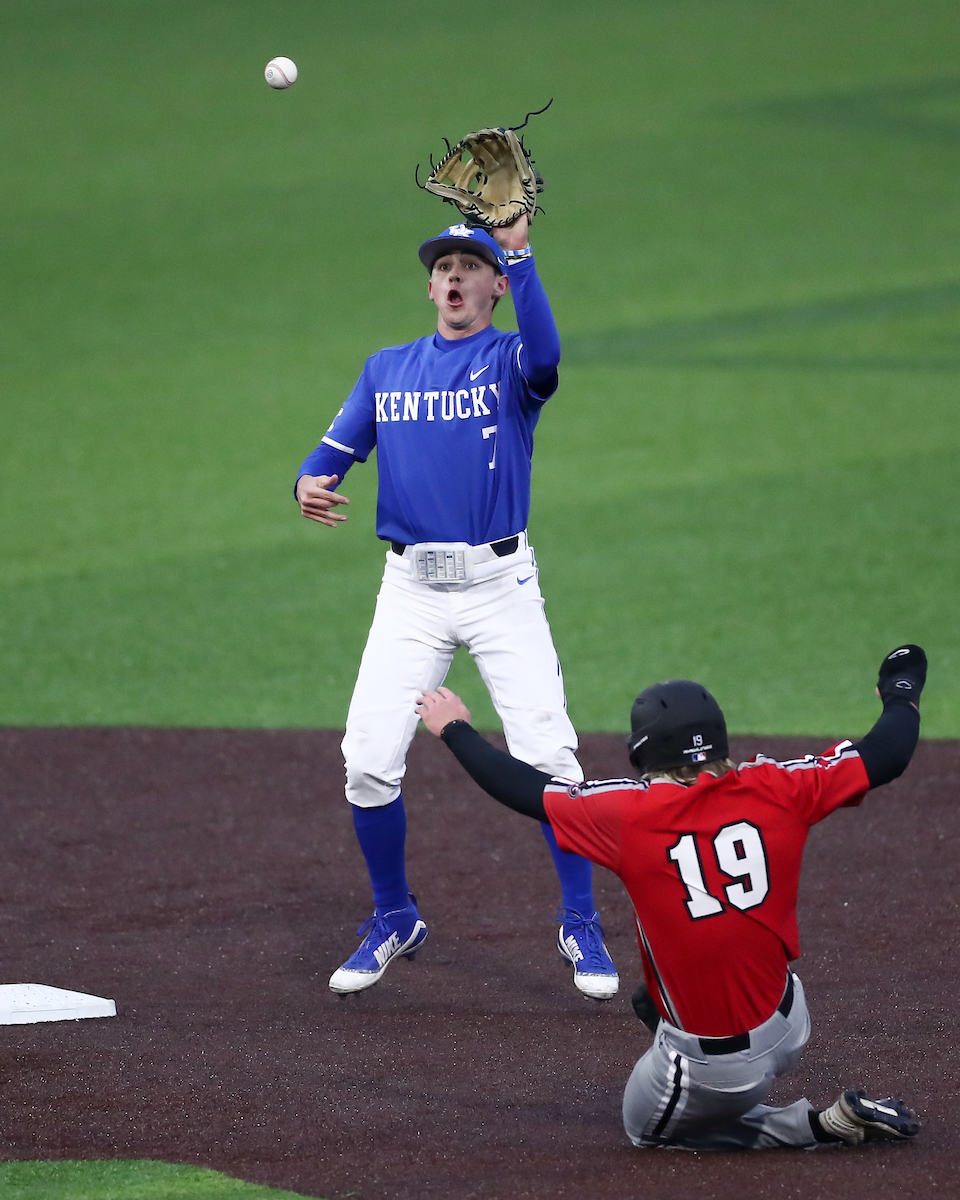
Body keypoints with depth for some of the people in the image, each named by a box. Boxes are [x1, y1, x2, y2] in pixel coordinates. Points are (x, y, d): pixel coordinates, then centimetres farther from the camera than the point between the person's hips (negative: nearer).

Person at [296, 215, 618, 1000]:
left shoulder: (510, 361, 1)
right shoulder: (387, 370, 14)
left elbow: (546, 356, -24)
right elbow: (335, 451, 7)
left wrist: (519, 250, -30)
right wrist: (310, 485, -17)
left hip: (501, 586, -3)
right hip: (411, 590, 3)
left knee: (548, 758, -12)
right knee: (368, 764, -4)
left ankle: (582, 928, 2)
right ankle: (394, 922, 17)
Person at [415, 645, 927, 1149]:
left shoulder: (631, 814, -14)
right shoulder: (775, 790, -7)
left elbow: (525, 789, -2)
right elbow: (884, 756, 2)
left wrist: (456, 729, 15)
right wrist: (901, 694, 25)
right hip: (790, 1032, 7)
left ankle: (824, 1124, 3)